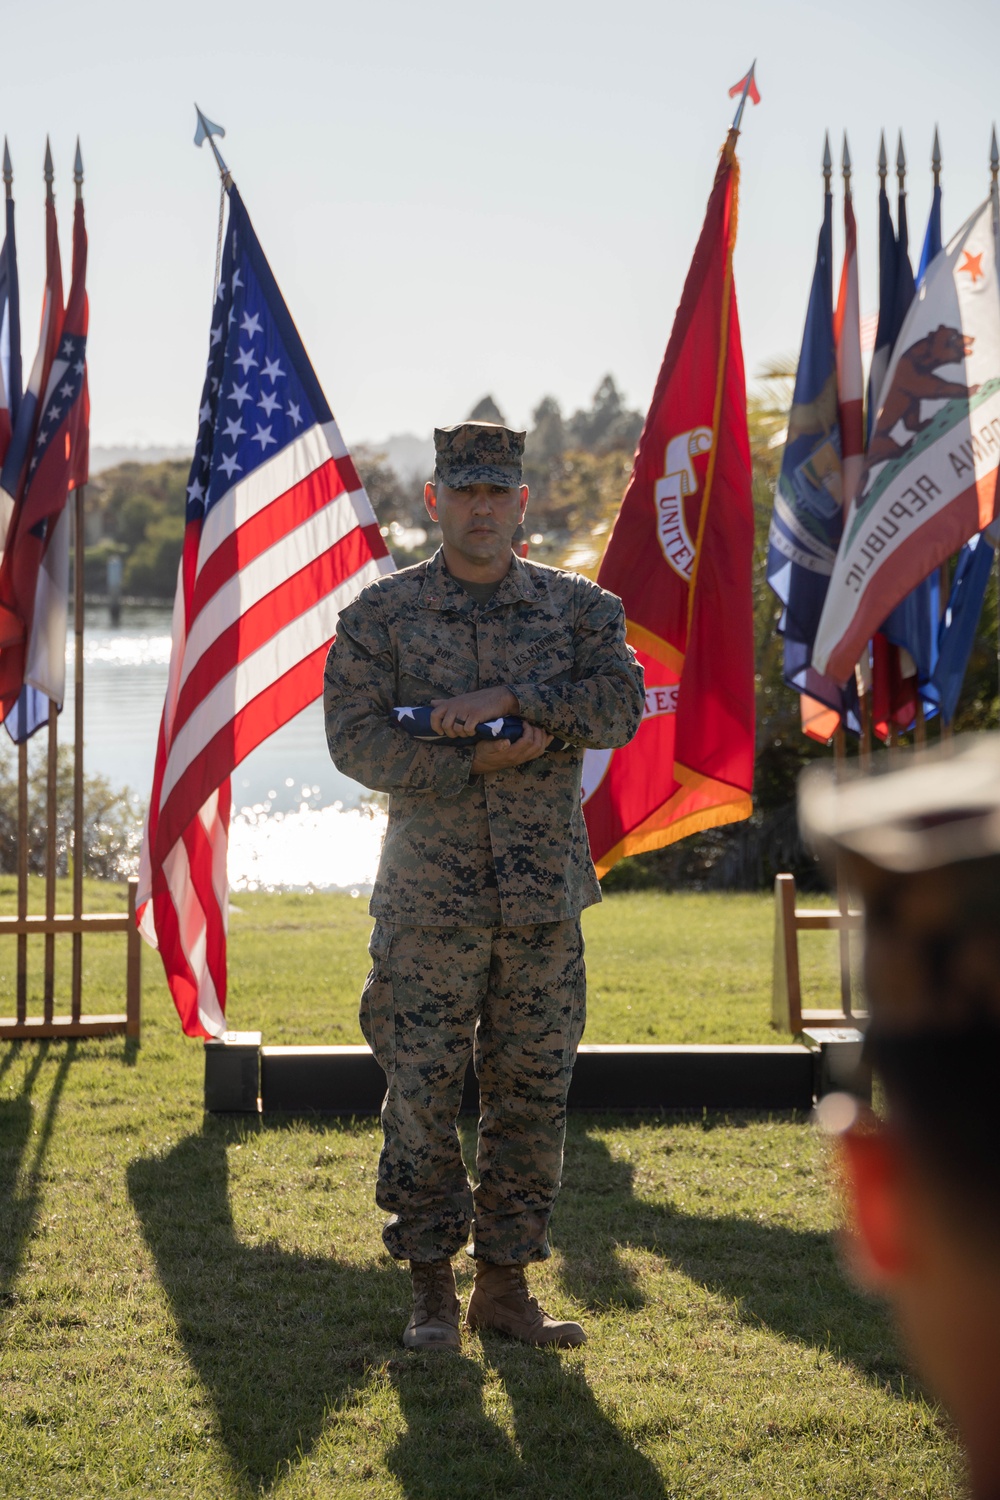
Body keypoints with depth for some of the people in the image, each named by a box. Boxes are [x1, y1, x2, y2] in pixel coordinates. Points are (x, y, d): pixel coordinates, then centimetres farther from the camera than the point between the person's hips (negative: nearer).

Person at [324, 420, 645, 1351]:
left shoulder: (577, 608, 6)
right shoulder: (382, 613, 2)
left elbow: (620, 705, -10)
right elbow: (357, 739, -8)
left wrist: (504, 698, -20)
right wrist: (476, 758, -18)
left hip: (544, 895, 2)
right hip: (429, 897, -2)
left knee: (533, 1098, 6)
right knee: (422, 1097, -1)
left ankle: (506, 1286, 16)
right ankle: (431, 1291, 10)